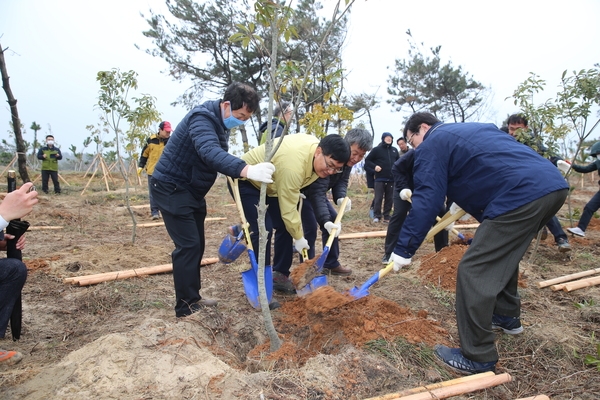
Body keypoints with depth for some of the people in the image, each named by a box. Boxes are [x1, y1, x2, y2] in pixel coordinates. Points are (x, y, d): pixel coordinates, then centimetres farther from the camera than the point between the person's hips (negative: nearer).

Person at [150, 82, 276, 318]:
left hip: (192, 190, 10)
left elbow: (219, 155, 12)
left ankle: (193, 297, 24)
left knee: (197, 246, 12)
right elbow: (210, 152, -44)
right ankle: (185, 307, 1)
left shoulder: (220, 122, 7)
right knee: (188, 246, -10)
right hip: (171, 187, -9)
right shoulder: (202, 119, -24)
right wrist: (246, 170, -58)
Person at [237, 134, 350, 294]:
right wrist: (299, 238, -16)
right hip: (247, 181, -9)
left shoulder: (316, 146, -11)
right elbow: (288, 210, -28)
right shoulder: (293, 166, -38)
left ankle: (280, 276, 13)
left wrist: (295, 191, 5)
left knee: (285, 227, 2)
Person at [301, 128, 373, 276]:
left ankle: (331, 264, 21)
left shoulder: (348, 158, -10)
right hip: (302, 191, -9)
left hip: (316, 191, 9)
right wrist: (325, 220, -49)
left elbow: (342, 181, -5)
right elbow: (317, 191, -41)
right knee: (310, 228, -16)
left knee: (334, 220, 9)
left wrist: (341, 197, -28)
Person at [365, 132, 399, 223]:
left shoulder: (394, 150, 12)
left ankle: (386, 216, 14)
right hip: (380, 179, -4)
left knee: (389, 199, 7)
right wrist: (374, 166, -15)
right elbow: (367, 160, 0)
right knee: (378, 198, -2)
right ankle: (377, 216, 7)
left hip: (391, 179, 4)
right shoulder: (377, 149, -2)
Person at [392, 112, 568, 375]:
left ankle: (478, 359, 5)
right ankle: (507, 316, 45)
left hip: (522, 196, -10)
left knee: (474, 273, -5)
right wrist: (463, 198, 33)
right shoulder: (472, 129, 28)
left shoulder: (432, 144, 1)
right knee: (502, 253, 28)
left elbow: (425, 203, -7)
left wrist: (403, 250, -3)